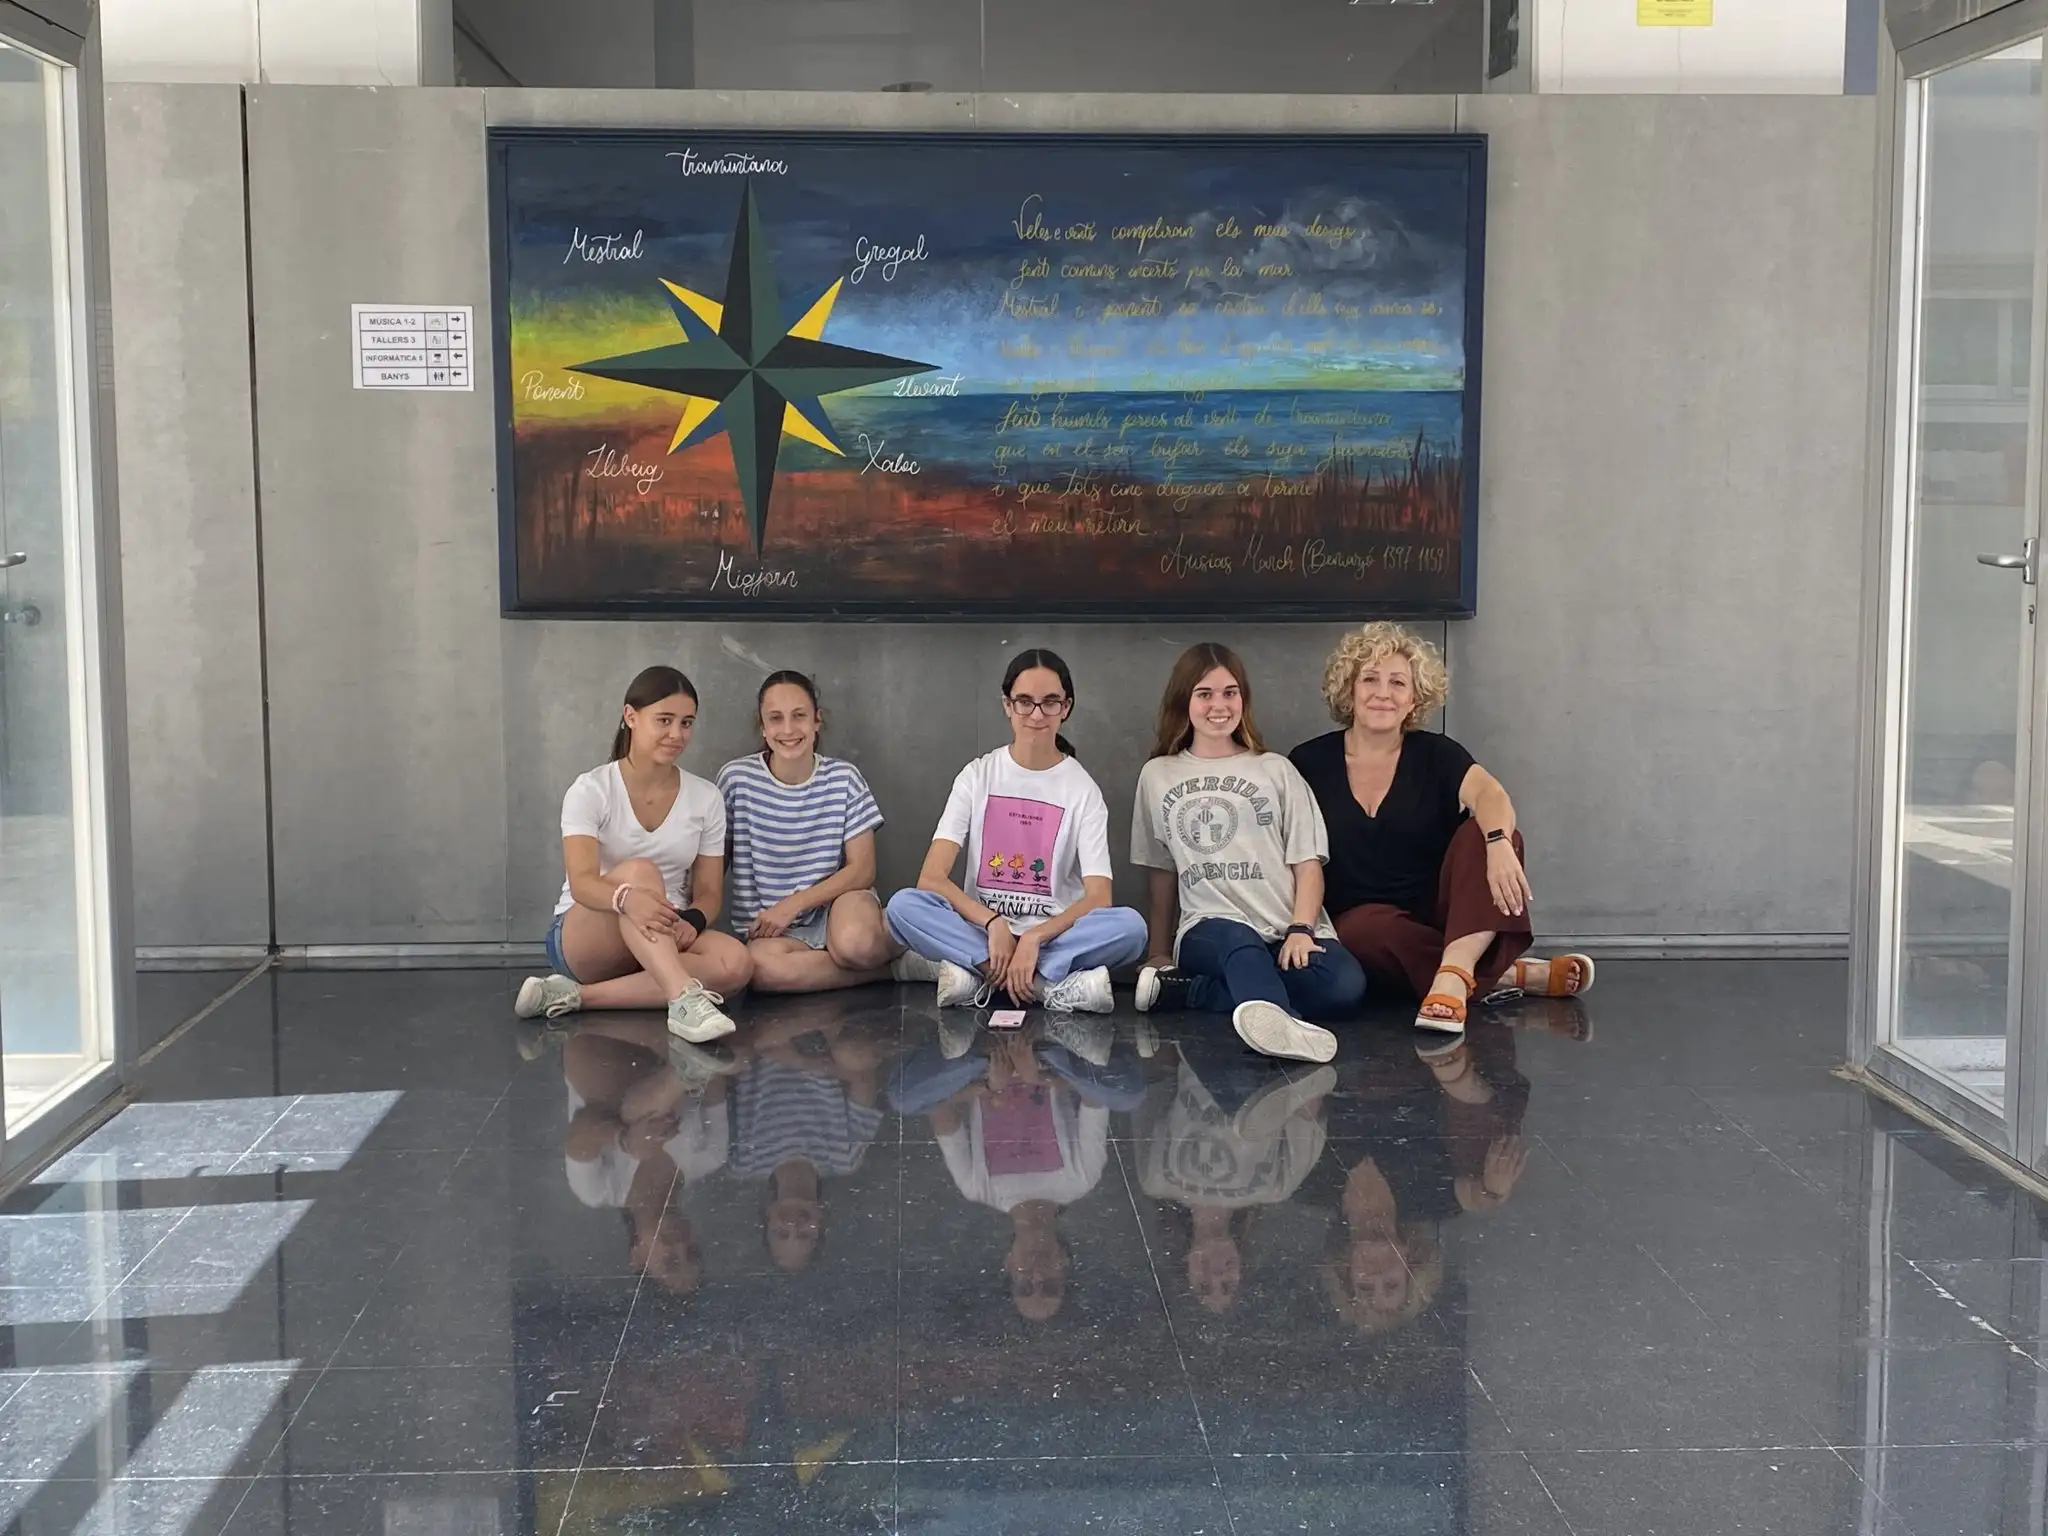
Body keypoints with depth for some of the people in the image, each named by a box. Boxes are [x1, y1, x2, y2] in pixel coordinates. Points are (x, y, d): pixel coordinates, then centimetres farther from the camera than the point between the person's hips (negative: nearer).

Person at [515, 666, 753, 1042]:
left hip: (666, 940, 4)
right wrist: (626, 897, -47)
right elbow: (582, 882, -23)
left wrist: (692, 921, -23)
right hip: (584, 938, -4)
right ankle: (683, 997, -51)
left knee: (735, 963, -30)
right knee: (639, 871, -35)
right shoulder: (591, 790, -9)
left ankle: (577, 995, -30)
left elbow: (709, 891, 2)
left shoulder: (706, 798, 2)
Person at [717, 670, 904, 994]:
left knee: (855, 941, -39)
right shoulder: (737, 778, -3)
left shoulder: (844, 778, -2)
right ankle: (889, 966, -15)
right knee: (761, 965, -36)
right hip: (769, 931, 2)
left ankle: (896, 946, -3)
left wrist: (793, 905, -13)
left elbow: (863, 869, -4)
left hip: (837, 905, -1)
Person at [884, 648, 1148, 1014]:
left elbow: (1098, 898, -10)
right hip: (980, 928, 1)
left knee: (1130, 926, -30)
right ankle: (1056, 985, -32)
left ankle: (978, 973, -28)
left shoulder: (1082, 789, -1)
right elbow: (931, 878, -9)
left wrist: (1033, 937, -26)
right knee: (903, 905, -29)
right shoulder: (978, 775, 1)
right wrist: (994, 923, -23)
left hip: (1053, 934, -1)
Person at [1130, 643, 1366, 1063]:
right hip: (1209, 929, -1)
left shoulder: (1276, 771, 16)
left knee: (1344, 985, -33)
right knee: (1239, 941, -39)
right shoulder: (1158, 776, 19)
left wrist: (1300, 930, -9)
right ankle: (1279, 1020, -70)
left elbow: (1307, 862, 8)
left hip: (1287, 932, 1)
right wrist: (1159, 953, 21)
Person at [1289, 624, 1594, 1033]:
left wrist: (1498, 843, -43)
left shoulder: (1435, 754, 1)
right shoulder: (1311, 762, 4)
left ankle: (1453, 974, -44)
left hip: (1442, 913, 1)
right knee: (1366, 929, -37)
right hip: (1362, 919, -1)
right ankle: (1511, 974, -26)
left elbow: (1491, 795, -20)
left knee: (1485, 829, -26)